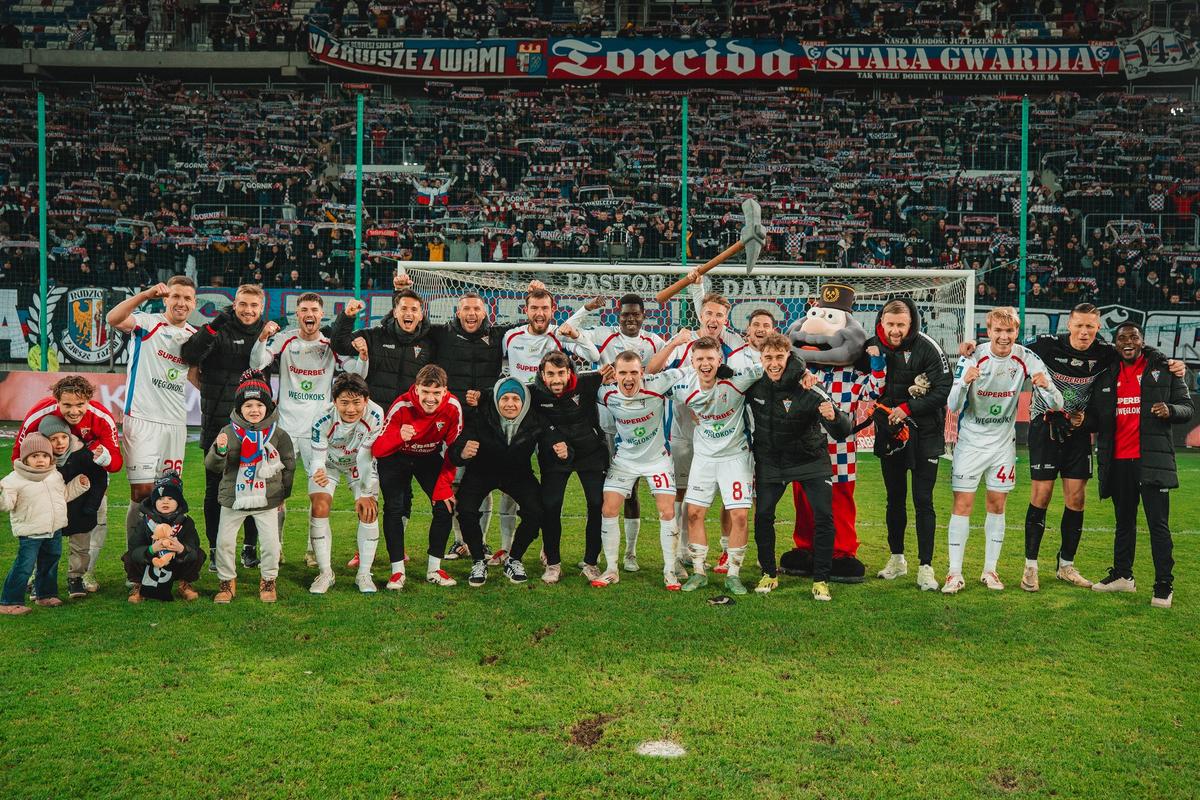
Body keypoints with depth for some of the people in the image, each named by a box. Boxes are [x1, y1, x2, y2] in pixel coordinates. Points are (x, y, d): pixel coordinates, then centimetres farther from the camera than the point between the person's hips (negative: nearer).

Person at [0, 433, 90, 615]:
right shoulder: (15, 480, -11)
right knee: (24, 567, -8)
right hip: (30, 534, -6)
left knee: (49, 565, 18)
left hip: (54, 531, 6)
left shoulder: (55, 475, 9)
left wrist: (79, 484, 13)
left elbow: (65, 494, 23)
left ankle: (46, 595, 33)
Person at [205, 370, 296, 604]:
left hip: (267, 500, 0)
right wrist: (219, 449, -31)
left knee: (270, 543, 1)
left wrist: (283, 494, 9)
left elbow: (289, 465, 8)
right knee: (224, 541, 4)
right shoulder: (230, 432, -5)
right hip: (233, 499, 0)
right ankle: (227, 582, 24)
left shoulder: (278, 434, -4)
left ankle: (268, 581, 23)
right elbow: (212, 465, -9)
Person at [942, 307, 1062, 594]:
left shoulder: (1026, 358, -9)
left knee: (997, 505, 8)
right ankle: (955, 573, 0)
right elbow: (953, 406, -19)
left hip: (1004, 442, 2)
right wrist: (964, 383, -39)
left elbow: (1056, 405, -10)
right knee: (962, 504, -5)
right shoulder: (973, 357, -15)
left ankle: (990, 570, 19)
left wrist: (1046, 386, -33)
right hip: (971, 441, -2)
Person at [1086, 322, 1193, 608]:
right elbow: (1095, 418, 13)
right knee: (1124, 520, 15)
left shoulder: (1163, 370, 2)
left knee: (1158, 523, -4)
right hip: (1117, 461, 4)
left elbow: (1188, 407, 3)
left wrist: (1171, 410, -19)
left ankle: (1164, 586, 4)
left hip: (1152, 460, -4)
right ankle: (1122, 575, 27)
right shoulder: (1106, 376, 10)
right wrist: (1082, 420, -9)